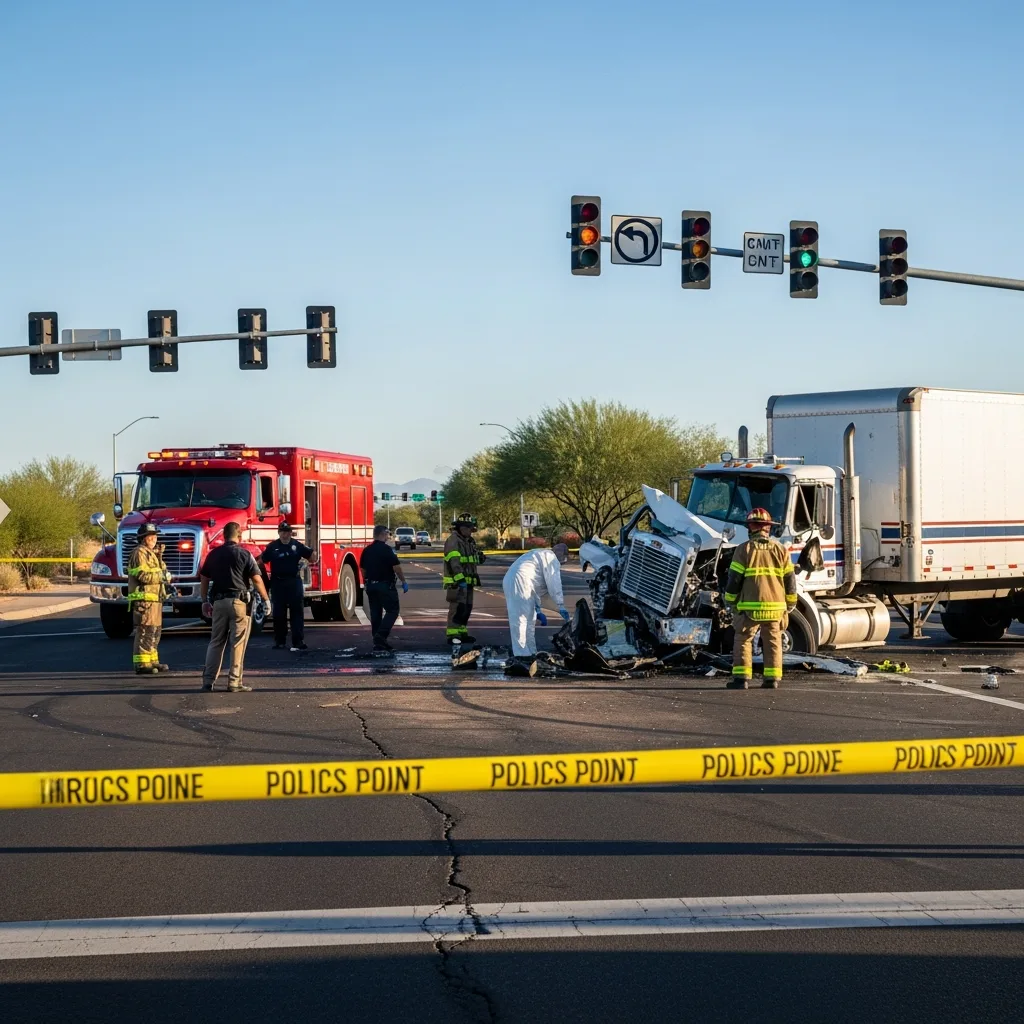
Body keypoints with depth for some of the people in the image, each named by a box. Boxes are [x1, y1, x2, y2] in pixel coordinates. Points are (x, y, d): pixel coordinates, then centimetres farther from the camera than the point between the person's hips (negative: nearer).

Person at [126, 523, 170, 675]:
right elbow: (142, 575, -21)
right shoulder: (140, 553, -10)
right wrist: (162, 576, -15)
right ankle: (141, 664, -14)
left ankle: (152, 661, 26)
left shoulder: (153, 553, 23)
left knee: (155, 630, 17)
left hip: (155, 598, 11)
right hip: (144, 598, -11)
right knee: (145, 631, -13)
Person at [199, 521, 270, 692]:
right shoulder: (244, 554, -5)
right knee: (238, 643, 0)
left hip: (218, 601, 4)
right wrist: (266, 599, 1)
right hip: (239, 601, -4)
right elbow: (257, 579, -9)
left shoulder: (213, 554, 8)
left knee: (216, 642, 12)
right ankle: (234, 682, -1)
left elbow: (204, 579, 12)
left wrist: (205, 601, 19)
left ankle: (208, 680, 8)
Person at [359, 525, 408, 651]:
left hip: (370, 585, 7)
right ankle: (381, 635, -16)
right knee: (392, 611, 0)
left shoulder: (366, 550, 8)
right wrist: (404, 581, -6)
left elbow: (362, 569, 15)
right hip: (385, 585, -7)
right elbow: (397, 567, -16)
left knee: (375, 613, 10)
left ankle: (378, 642, 10)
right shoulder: (387, 549, -13)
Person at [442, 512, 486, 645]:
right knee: (457, 607, -13)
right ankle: (452, 635, -13)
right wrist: (460, 579, -31)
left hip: (467, 581, 10)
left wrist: (479, 558, 4)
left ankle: (462, 633, 22)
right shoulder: (453, 541, -13)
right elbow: (454, 562, -23)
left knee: (467, 608, 13)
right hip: (456, 582, -10)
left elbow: (472, 559, 28)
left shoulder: (469, 541, 18)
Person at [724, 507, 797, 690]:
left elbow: (734, 578, -4)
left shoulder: (744, 549, -4)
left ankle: (741, 678, -3)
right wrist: (790, 604, 17)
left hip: (749, 606, -3)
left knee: (743, 641, 5)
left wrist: (730, 601, 9)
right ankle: (772, 679, 7)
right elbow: (790, 579, 7)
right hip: (775, 607, 3)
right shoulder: (780, 549, 6)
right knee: (773, 643, 10)